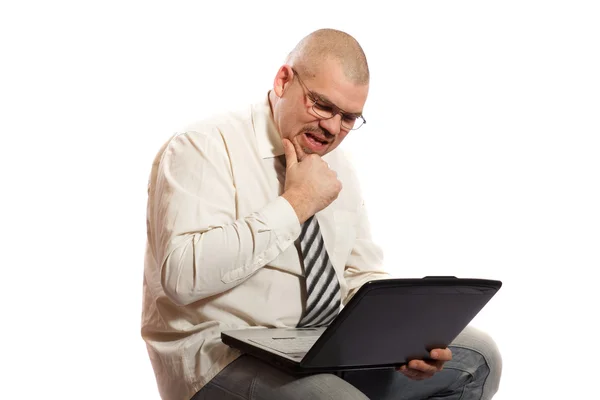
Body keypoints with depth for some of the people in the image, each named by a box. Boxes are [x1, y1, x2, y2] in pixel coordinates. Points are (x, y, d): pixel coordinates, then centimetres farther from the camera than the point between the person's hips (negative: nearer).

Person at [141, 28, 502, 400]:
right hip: (224, 358, -7)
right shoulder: (205, 148, -11)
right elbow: (183, 276, -27)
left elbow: (364, 279, 15)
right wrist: (295, 204, -20)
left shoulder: (338, 168, 13)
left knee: (475, 356, -3)